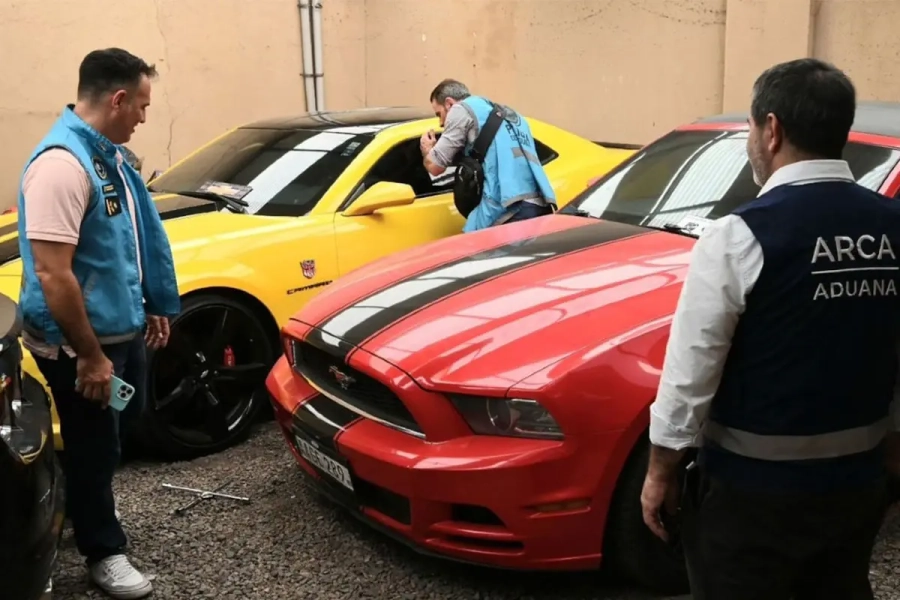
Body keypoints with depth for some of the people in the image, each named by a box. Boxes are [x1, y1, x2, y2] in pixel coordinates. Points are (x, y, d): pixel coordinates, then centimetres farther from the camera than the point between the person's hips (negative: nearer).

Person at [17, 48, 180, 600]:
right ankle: (104, 553, 27)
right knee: (95, 446, 8)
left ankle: (91, 502, 51)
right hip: (80, 344, -9)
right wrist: (90, 355, -25)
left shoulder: (107, 153, 5)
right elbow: (51, 273, -30)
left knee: (118, 429, 26)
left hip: (124, 328, 10)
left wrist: (153, 306, 19)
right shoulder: (62, 162, -26)